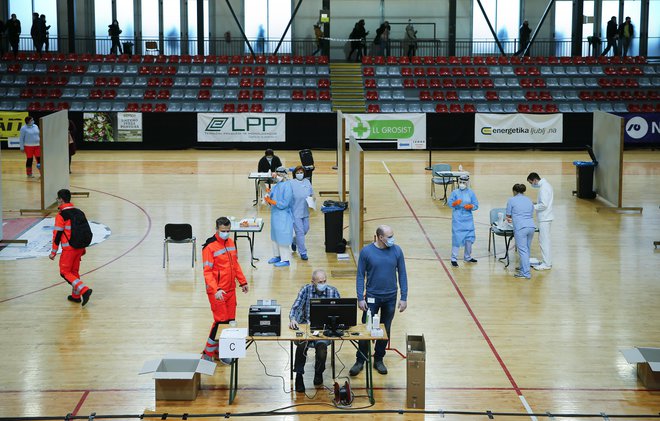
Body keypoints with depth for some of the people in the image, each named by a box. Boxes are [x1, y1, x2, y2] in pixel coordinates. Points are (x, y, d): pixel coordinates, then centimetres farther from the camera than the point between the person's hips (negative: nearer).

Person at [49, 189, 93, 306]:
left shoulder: (61, 215, -12)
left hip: (69, 248, -7)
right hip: (79, 247, 7)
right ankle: (76, 296, 23)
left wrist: (53, 252, -6)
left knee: (65, 272, 1)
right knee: (74, 271, 18)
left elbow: (57, 234, -13)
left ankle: (84, 290, -15)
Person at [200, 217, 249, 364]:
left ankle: (220, 351, 19)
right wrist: (216, 290, -27)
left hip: (230, 289, 7)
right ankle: (208, 353, 5)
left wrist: (242, 282, 19)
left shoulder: (231, 243, 9)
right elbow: (207, 272, -17)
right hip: (217, 291, -7)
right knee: (221, 321, -8)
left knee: (230, 320, 7)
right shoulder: (209, 247, -14)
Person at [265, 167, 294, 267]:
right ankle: (277, 256, 32)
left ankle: (285, 259, 4)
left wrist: (271, 201, -21)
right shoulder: (275, 186, 8)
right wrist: (268, 198, -11)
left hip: (284, 216, -9)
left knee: (282, 237, -4)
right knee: (275, 236, 18)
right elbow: (271, 197, 12)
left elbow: (284, 203, -21)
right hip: (275, 214, 9)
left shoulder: (287, 187, -16)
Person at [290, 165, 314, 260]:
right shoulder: (291, 183, -12)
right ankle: (302, 252, 7)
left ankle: (294, 241, 45)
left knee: (305, 229, 17)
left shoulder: (307, 182, 5)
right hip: (295, 212, -6)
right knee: (300, 232, -3)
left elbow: (312, 194, 13)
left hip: (305, 211, 6)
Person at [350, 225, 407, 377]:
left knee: (385, 330, 12)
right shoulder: (366, 251, -10)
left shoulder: (397, 251, -5)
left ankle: (378, 360, 26)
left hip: (390, 298, 2)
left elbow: (402, 275, 1)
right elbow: (360, 276, -4)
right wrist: (360, 298, -8)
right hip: (372, 297, -2)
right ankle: (360, 361, 14)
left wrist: (404, 297, -1)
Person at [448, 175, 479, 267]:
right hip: (457, 219, -3)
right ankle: (454, 259, 1)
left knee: (469, 238, 8)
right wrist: (455, 203, -24)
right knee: (456, 238, -5)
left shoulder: (471, 193, 1)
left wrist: (470, 206, -16)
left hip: (468, 219, 3)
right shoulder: (455, 192, -2)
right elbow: (450, 203, -5)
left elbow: (476, 205, 3)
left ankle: (467, 257, 26)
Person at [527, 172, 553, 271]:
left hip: (544, 218, -10)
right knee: (546, 240, 15)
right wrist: (535, 203, 10)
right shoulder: (545, 185, 12)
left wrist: (532, 206, -13)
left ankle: (546, 264, -1)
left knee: (544, 240, -5)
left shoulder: (543, 188, -19)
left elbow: (544, 205, -24)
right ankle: (547, 262, 22)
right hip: (546, 217, 10)